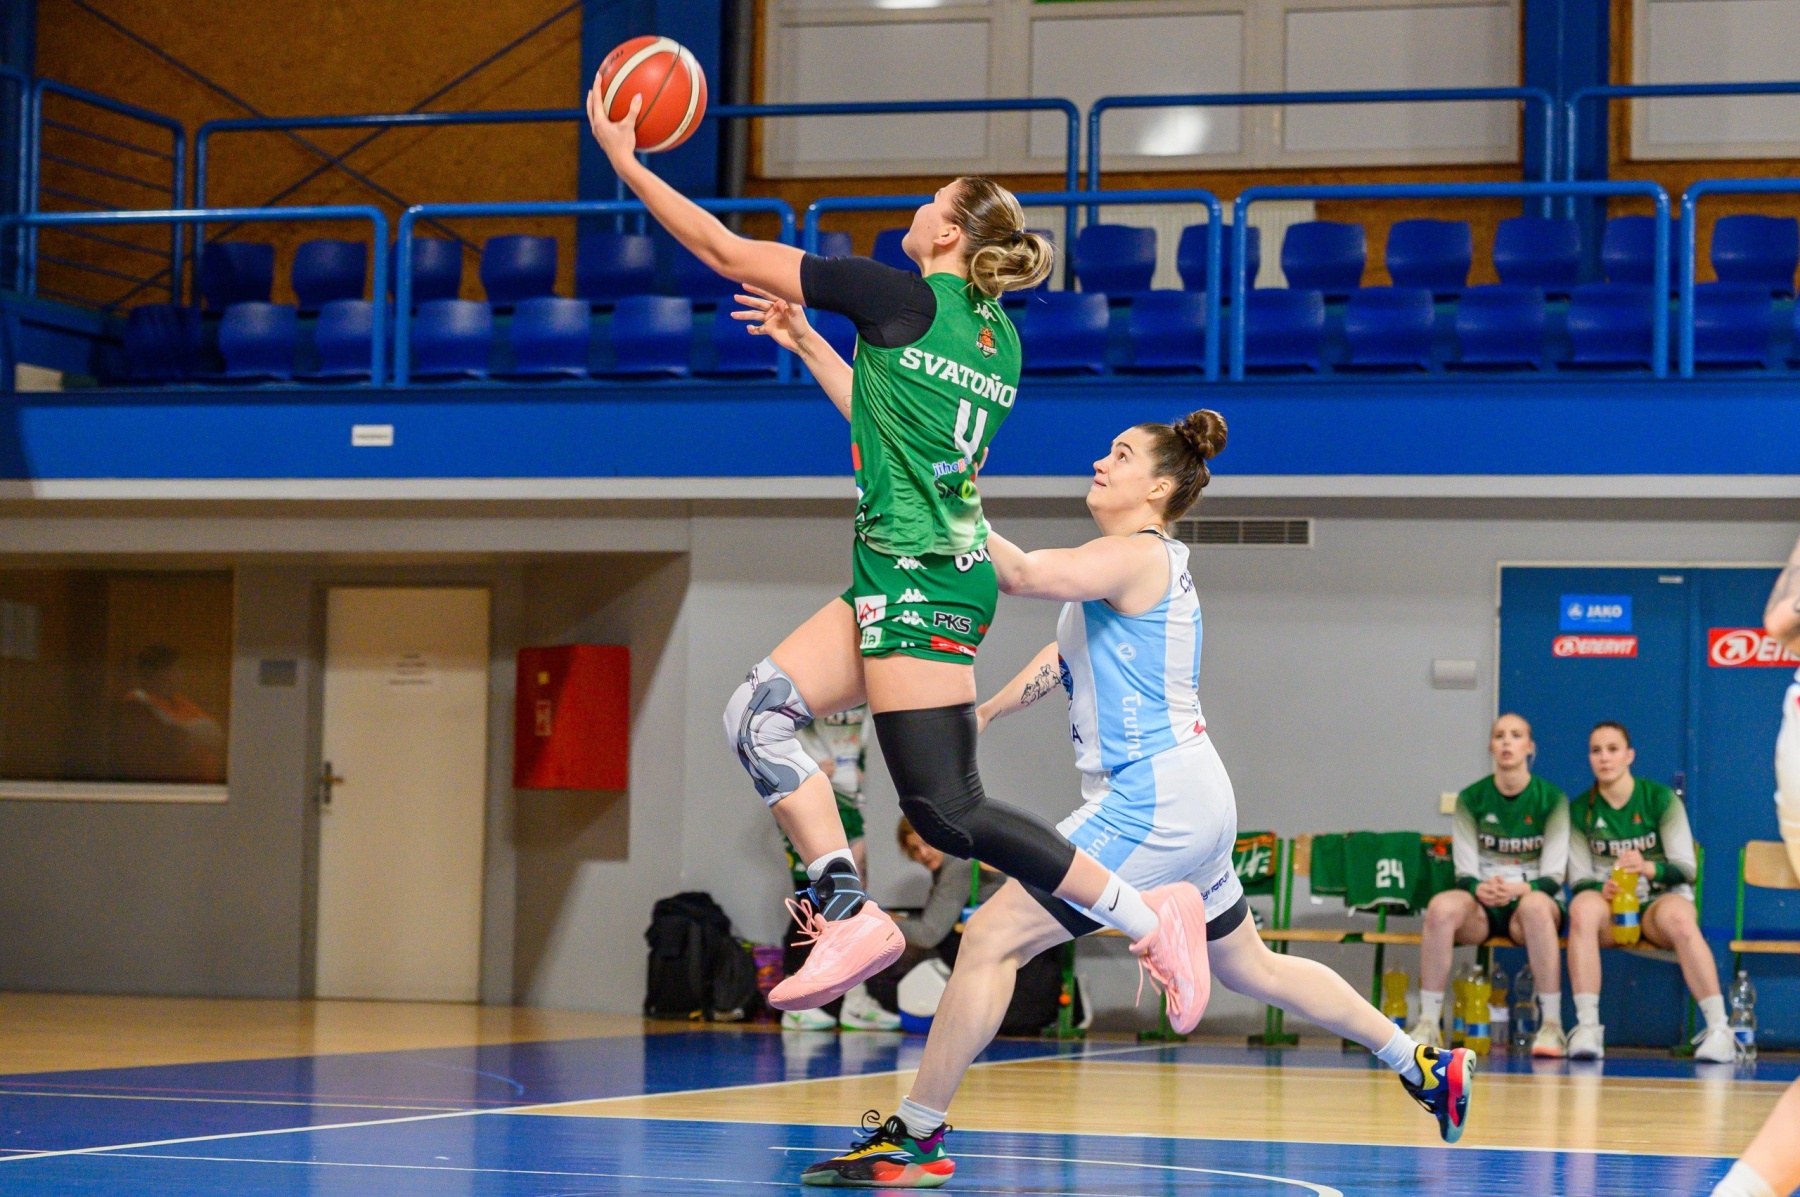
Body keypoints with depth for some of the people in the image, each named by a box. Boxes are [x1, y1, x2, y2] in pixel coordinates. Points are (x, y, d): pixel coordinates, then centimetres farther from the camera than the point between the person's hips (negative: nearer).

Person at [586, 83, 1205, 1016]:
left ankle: (1147, 918, -4)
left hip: (919, 577, -9)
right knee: (758, 712, 5)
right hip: (924, 573, 9)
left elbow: (727, 252, -4)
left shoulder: (902, 298, -10)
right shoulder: (998, 340, 13)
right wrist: (805, 343, 34)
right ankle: (848, 913, -2)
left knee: (946, 811, -8)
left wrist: (623, 159, 6)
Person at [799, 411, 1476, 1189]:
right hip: (1194, 804, 11)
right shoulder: (1146, 562, 17)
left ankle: (914, 1138, -9)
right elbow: (1070, 652, 28)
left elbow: (1025, 575, -30)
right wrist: (986, 712, 22)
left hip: (1150, 805, -11)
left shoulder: (1135, 554, -13)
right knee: (1248, 967, 24)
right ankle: (1425, 1066, 33)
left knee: (991, 940, -11)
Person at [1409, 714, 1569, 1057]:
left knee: (1535, 905, -39)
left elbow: (1553, 876, -5)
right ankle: (1429, 1023, -30)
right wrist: (1480, 888, -24)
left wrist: (1518, 889, -26)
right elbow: (1465, 871, 1)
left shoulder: (1552, 800, 1)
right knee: (1442, 906, -33)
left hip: (1532, 902, -2)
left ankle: (1551, 1025, -36)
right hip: (1483, 906, 2)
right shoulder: (1471, 800, 5)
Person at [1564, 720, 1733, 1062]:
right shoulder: (1580, 810, 7)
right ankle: (1587, 1027, -40)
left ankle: (1719, 1030, -38)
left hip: (1662, 898, -1)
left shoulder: (1660, 798, 0)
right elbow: (1579, 879, 3)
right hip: (1609, 904, 1)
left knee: (1678, 916, -38)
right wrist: (1600, 889, -21)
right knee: (1583, 906, -35)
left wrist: (1648, 867, -26)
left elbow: (1686, 869, -4)